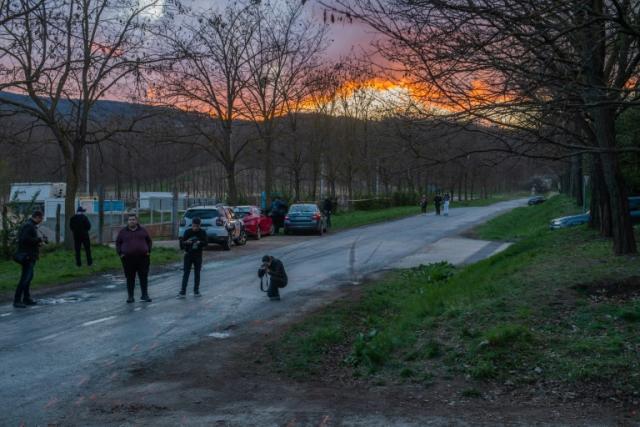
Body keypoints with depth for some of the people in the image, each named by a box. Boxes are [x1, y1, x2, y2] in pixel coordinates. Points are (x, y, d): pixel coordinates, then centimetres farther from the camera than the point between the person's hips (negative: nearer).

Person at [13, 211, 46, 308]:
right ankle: (17, 301, -7)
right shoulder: (29, 226, -16)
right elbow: (25, 239, -26)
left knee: (28, 278, 17)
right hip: (27, 256, -11)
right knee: (24, 279, -9)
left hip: (30, 256, 11)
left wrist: (38, 242, 10)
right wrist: (39, 240, -17)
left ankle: (26, 299, 24)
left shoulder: (31, 225, 16)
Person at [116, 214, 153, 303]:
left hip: (142, 258, 1)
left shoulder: (142, 231, 9)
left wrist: (148, 251, 5)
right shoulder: (123, 232, 6)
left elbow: (149, 241, 16)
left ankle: (145, 295, 9)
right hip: (128, 259, 0)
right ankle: (130, 296, 12)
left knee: (144, 277, 1)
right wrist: (120, 253, -1)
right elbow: (118, 243, 10)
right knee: (130, 278, 4)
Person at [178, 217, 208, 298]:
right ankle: (182, 292, -4)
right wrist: (186, 242, -26)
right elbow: (182, 241, -3)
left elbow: (205, 243, -4)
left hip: (198, 256, 1)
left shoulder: (202, 232, -1)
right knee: (186, 273, -3)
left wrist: (200, 242, -25)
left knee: (197, 274, 8)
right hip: (188, 255, -1)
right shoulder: (187, 232, -2)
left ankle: (196, 291, 18)